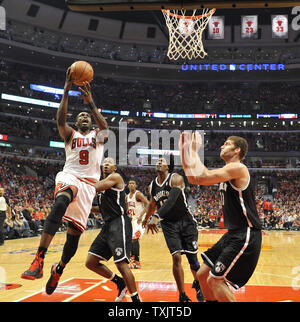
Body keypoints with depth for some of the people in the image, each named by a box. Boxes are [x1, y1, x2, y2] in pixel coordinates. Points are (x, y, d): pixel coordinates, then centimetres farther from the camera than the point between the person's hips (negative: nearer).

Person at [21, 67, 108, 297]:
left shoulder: (97, 136, 18)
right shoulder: (70, 135, 16)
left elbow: (105, 127, -7)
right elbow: (60, 119, -5)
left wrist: (91, 103, -17)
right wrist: (66, 91, -14)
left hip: (89, 184, 2)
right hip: (70, 177, -2)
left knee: (75, 231, -2)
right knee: (60, 203, -37)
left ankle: (58, 270, 24)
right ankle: (39, 260, -46)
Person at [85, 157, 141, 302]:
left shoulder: (115, 177, -5)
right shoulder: (102, 182, 21)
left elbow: (93, 188, -18)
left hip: (119, 223, -9)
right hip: (108, 225, 9)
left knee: (121, 263, -17)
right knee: (90, 262, 8)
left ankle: (136, 299, -3)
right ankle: (120, 283, 23)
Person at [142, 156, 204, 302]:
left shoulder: (176, 178, -17)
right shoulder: (152, 186, 2)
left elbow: (172, 200, -34)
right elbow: (152, 204, 22)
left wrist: (156, 216, -45)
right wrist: (146, 219, 37)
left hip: (186, 222, -3)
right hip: (169, 225, 3)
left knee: (192, 258, 4)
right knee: (176, 257, -13)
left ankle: (197, 284, 35)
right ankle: (182, 296, -3)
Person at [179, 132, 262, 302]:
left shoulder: (238, 168, -15)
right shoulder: (226, 172, 15)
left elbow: (202, 177, -25)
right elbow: (192, 178, 14)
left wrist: (194, 151, -13)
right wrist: (184, 151, 9)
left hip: (246, 235, -10)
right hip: (233, 234, 10)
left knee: (215, 280, -12)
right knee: (203, 275, 13)